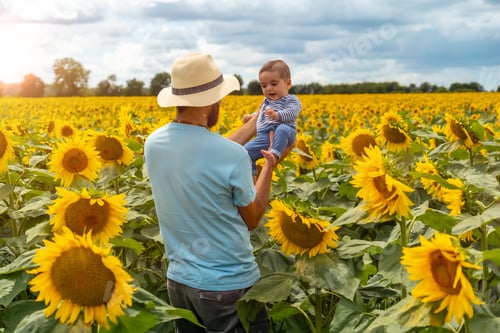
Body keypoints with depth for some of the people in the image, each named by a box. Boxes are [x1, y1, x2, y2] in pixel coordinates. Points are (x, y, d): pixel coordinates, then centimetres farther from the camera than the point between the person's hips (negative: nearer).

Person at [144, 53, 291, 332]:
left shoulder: (154, 144, -6)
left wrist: (255, 124, 19)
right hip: (230, 286, -5)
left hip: (179, 281, 6)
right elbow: (252, 221, -6)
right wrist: (269, 166, 5)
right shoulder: (233, 155, -23)